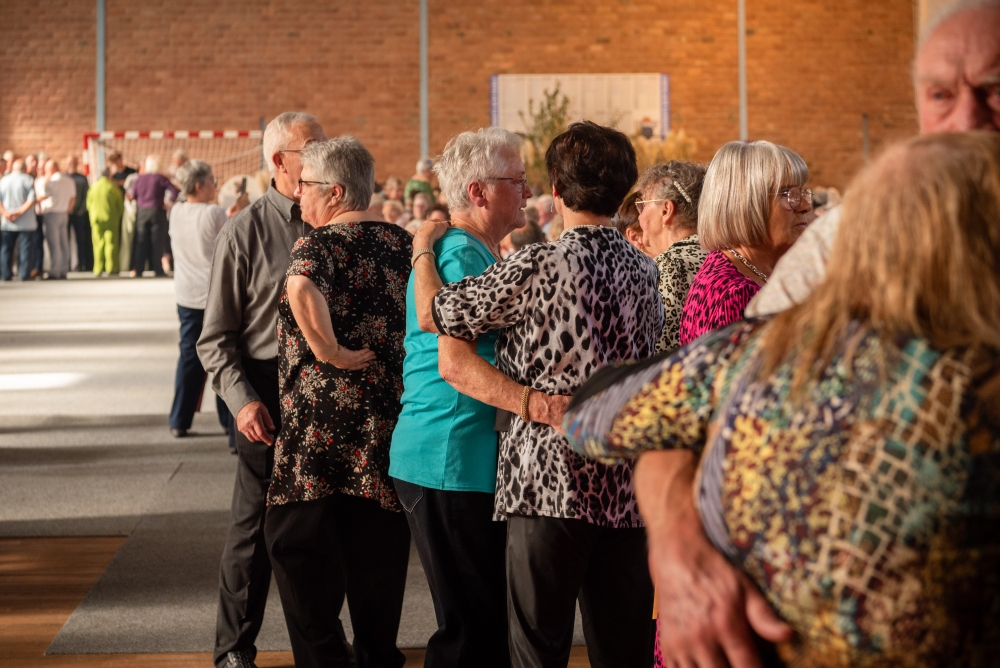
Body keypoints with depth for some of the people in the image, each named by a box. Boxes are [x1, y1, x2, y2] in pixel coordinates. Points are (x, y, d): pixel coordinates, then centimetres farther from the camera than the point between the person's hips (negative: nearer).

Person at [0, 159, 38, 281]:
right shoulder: (28, 180, -3)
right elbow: (32, 199, -13)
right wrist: (20, 212, -13)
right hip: (26, 222, -2)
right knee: (24, 248, 1)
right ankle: (24, 273, -2)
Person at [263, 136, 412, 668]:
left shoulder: (320, 244, -10)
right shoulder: (403, 243, 10)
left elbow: (302, 291, -33)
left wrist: (330, 351, -23)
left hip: (323, 423, -6)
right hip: (391, 422, 6)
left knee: (300, 543, 4)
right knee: (378, 544, 14)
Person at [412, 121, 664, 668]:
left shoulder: (538, 267, -10)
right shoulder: (645, 270, 9)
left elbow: (434, 313, -1)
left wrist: (422, 249, 13)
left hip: (551, 481, -5)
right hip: (626, 486, 5)